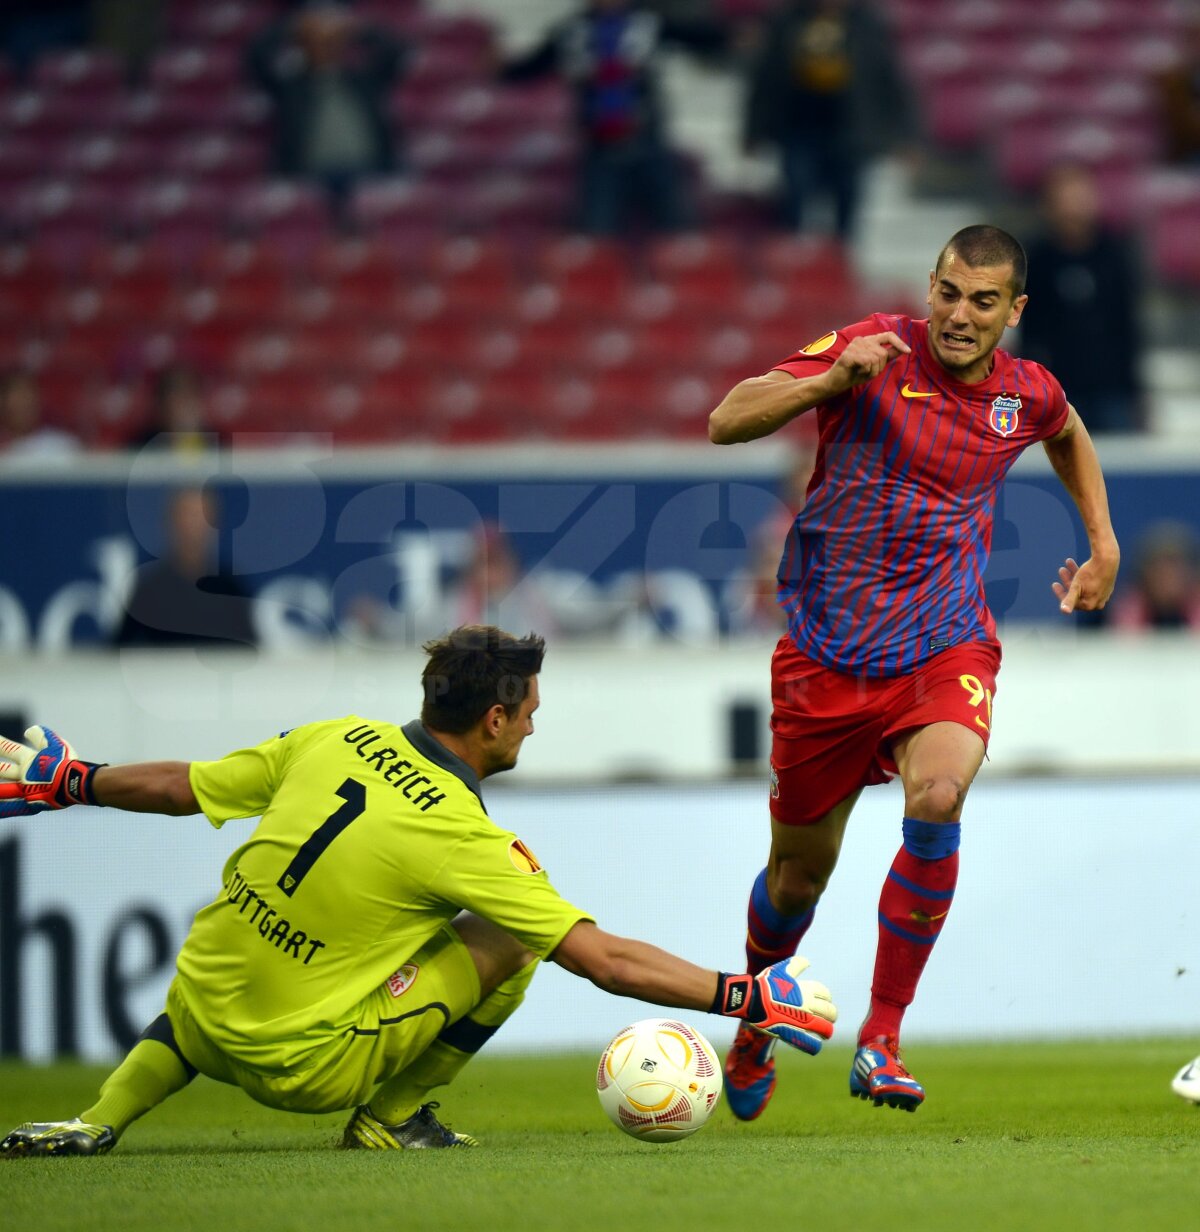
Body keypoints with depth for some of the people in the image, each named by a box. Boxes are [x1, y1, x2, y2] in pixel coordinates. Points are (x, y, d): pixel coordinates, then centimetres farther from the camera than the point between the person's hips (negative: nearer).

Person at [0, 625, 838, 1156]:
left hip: (202, 1025, 6)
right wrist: (747, 999, -10)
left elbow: (180, 788, 10)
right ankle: (391, 1117, 10)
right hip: (302, 1064, -6)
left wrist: (69, 784, 27)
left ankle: (99, 1120, 19)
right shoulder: (460, 837, -17)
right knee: (511, 941, -1)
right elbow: (607, 960, -17)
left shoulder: (339, 740, -1)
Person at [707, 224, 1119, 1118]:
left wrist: (1103, 543, 21)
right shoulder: (874, 351, -10)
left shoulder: (1027, 394, 1)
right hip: (826, 653, -1)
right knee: (800, 868, 9)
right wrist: (831, 381, -30)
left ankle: (881, 1040, -18)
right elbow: (726, 422, -17)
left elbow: (1069, 435, 27)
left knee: (937, 802, -29)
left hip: (946, 645, 1)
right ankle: (754, 1020, 42)